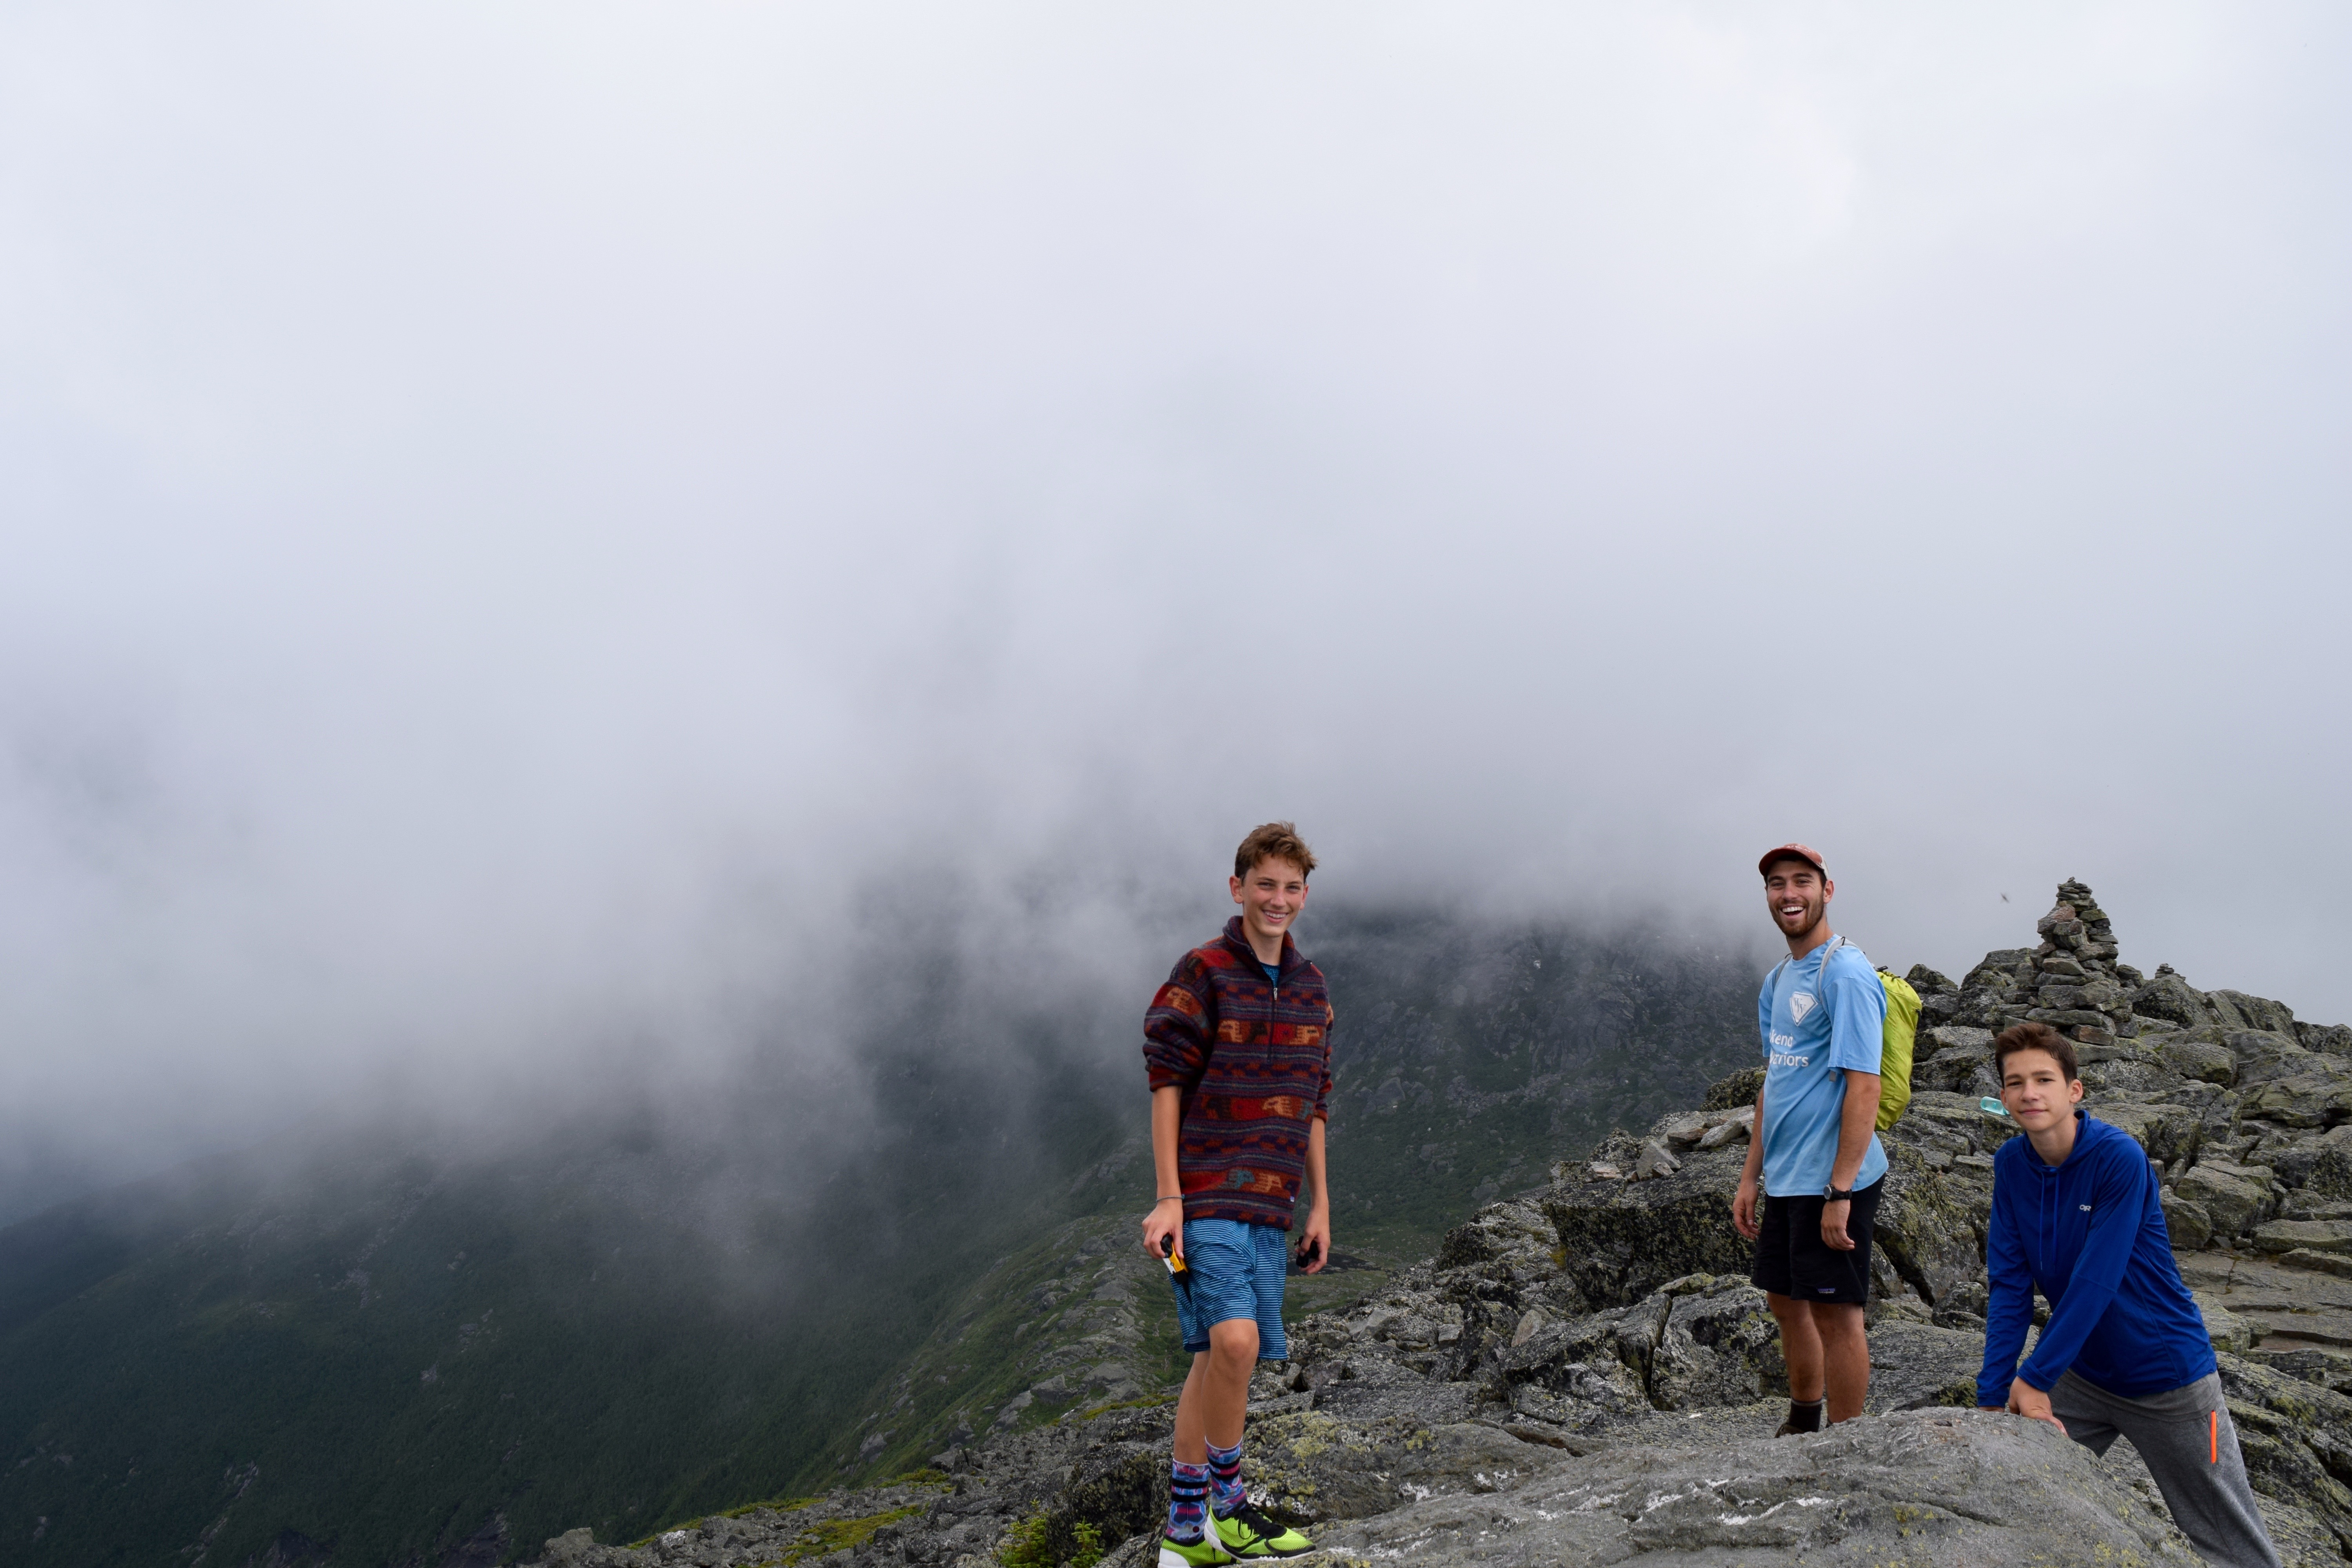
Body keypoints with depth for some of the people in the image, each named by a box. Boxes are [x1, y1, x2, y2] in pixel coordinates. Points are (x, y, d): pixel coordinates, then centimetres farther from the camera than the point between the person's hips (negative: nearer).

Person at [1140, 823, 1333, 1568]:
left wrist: (1320, 1206, 17)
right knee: (1234, 1339, -21)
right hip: (1204, 1193, -6)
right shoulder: (1202, 972, -6)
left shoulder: (1309, 985, 13)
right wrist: (1167, 1198, -12)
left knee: (1215, 1358, 9)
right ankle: (1229, 1506, 0)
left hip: (1268, 1203, 6)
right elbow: (1167, 1083, -8)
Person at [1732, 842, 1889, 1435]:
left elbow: (1864, 1088, -20)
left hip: (1830, 1181, -9)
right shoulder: (1778, 979, 13)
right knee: (1786, 1301, 18)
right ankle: (1803, 1428, 35)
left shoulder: (1846, 975, -15)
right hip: (1784, 1179, 9)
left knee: (1835, 1313, 1)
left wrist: (1839, 1192, -22)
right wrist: (1751, 1177, 17)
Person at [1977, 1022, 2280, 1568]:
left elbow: (2095, 1284, -25)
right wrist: (1992, 1396, -15)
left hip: (2167, 1377, -4)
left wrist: (2034, 1377, -22)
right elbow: (2010, 1286, -8)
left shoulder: (2120, 1158, -24)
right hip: (2084, 1373, 5)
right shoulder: (2011, 1164, -8)